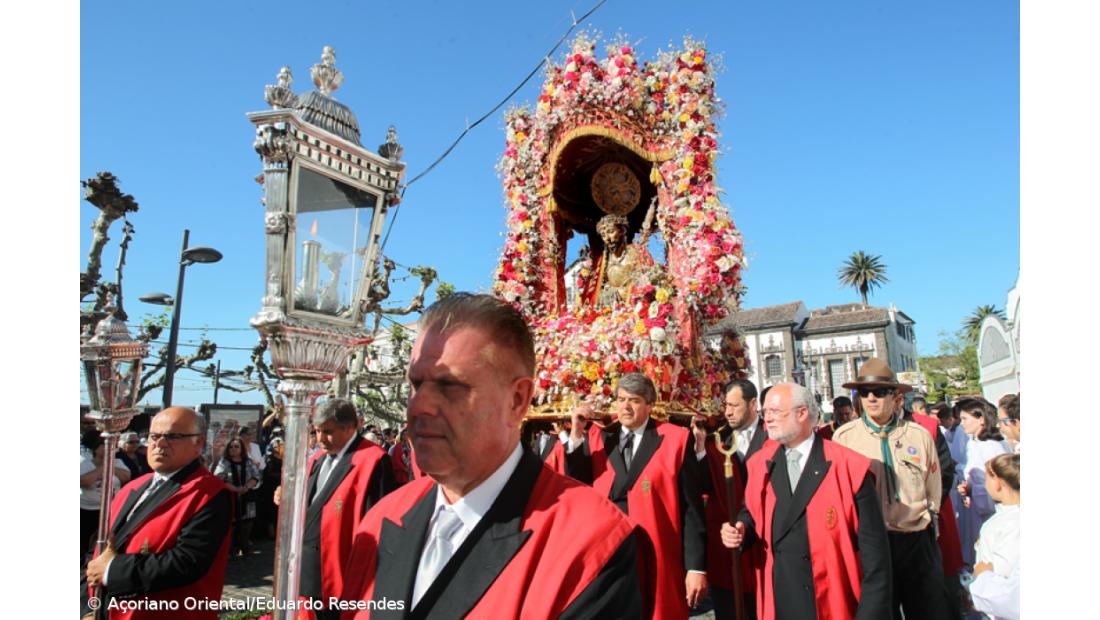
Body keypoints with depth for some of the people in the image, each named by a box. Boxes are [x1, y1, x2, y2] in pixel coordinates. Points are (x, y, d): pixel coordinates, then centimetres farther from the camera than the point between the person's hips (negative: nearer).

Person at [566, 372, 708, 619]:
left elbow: (691, 508, -5)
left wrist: (696, 567, -7)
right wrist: (576, 437, -10)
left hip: (656, 563, -2)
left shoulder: (675, 439, -4)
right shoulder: (597, 438, 5)